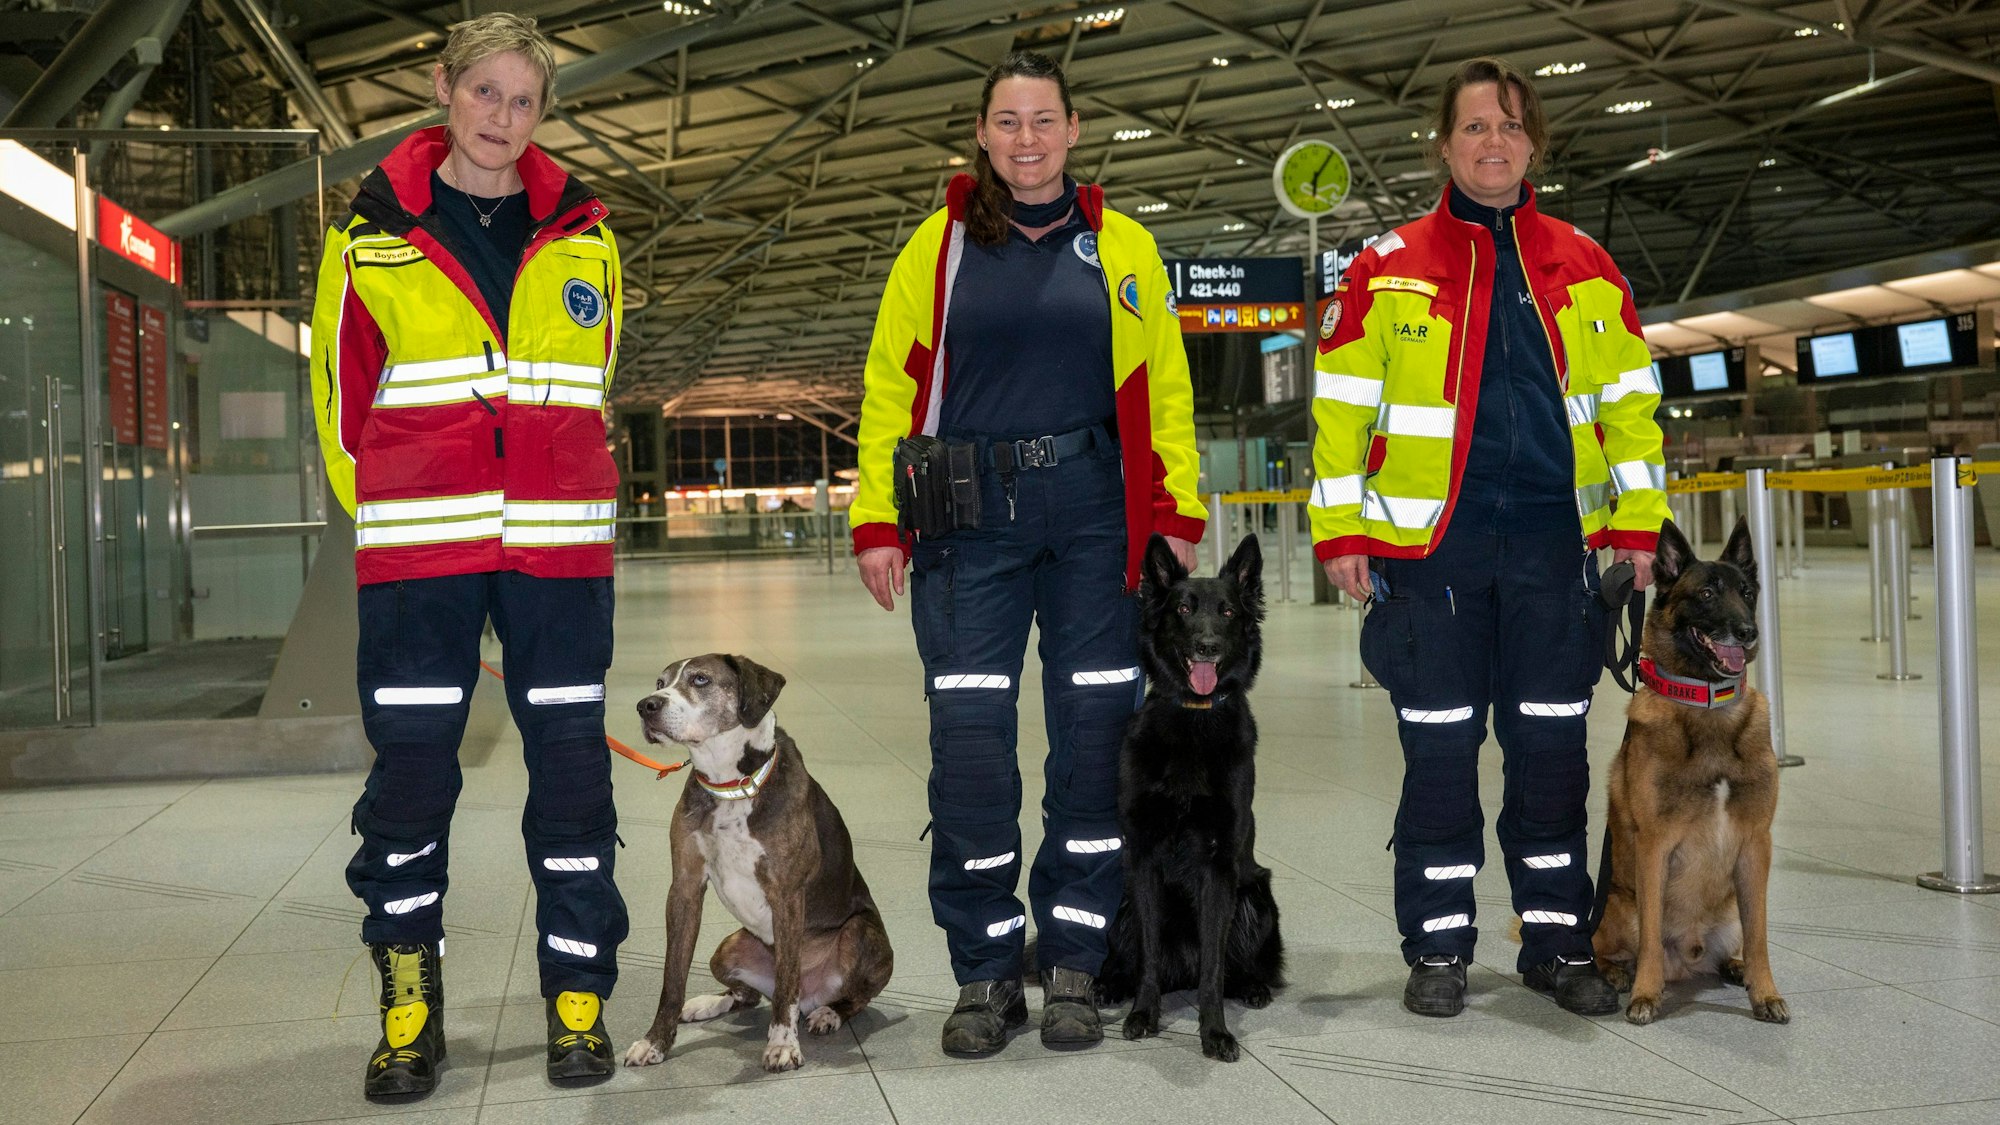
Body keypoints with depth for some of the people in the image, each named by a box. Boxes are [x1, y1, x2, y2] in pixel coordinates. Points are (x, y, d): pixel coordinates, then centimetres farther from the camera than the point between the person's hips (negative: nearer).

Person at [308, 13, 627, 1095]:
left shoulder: (583, 235, 9)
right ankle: (410, 1007, 16)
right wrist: (384, 510, 12)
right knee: (409, 763, 1)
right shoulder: (372, 233, 4)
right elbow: (342, 389, 11)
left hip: (557, 541, 1)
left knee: (571, 759, 2)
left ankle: (579, 999, 14)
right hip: (414, 546, -1)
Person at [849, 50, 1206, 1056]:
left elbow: (1165, 390, 8)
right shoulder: (938, 246, 8)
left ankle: (1071, 967, 15)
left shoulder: (1123, 248, 10)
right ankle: (985, 974, 10)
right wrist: (877, 520, -2)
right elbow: (889, 387, 5)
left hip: (1093, 517, 1)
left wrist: (1180, 512, 1)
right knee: (969, 740, -3)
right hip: (968, 519, -1)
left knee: (1093, 737, 2)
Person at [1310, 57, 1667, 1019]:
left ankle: (1556, 941, 21)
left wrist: (1636, 520, 6)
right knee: (1439, 750, 3)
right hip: (1429, 543, -2)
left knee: (1552, 746, 8)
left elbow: (1629, 397, 12)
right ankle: (1438, 947, 16)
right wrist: (1339, 532, -4)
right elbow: (1341, 404, 1)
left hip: (1552, 541, 2)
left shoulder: (1584, 267, 10)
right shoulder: (1388, 269, 3)